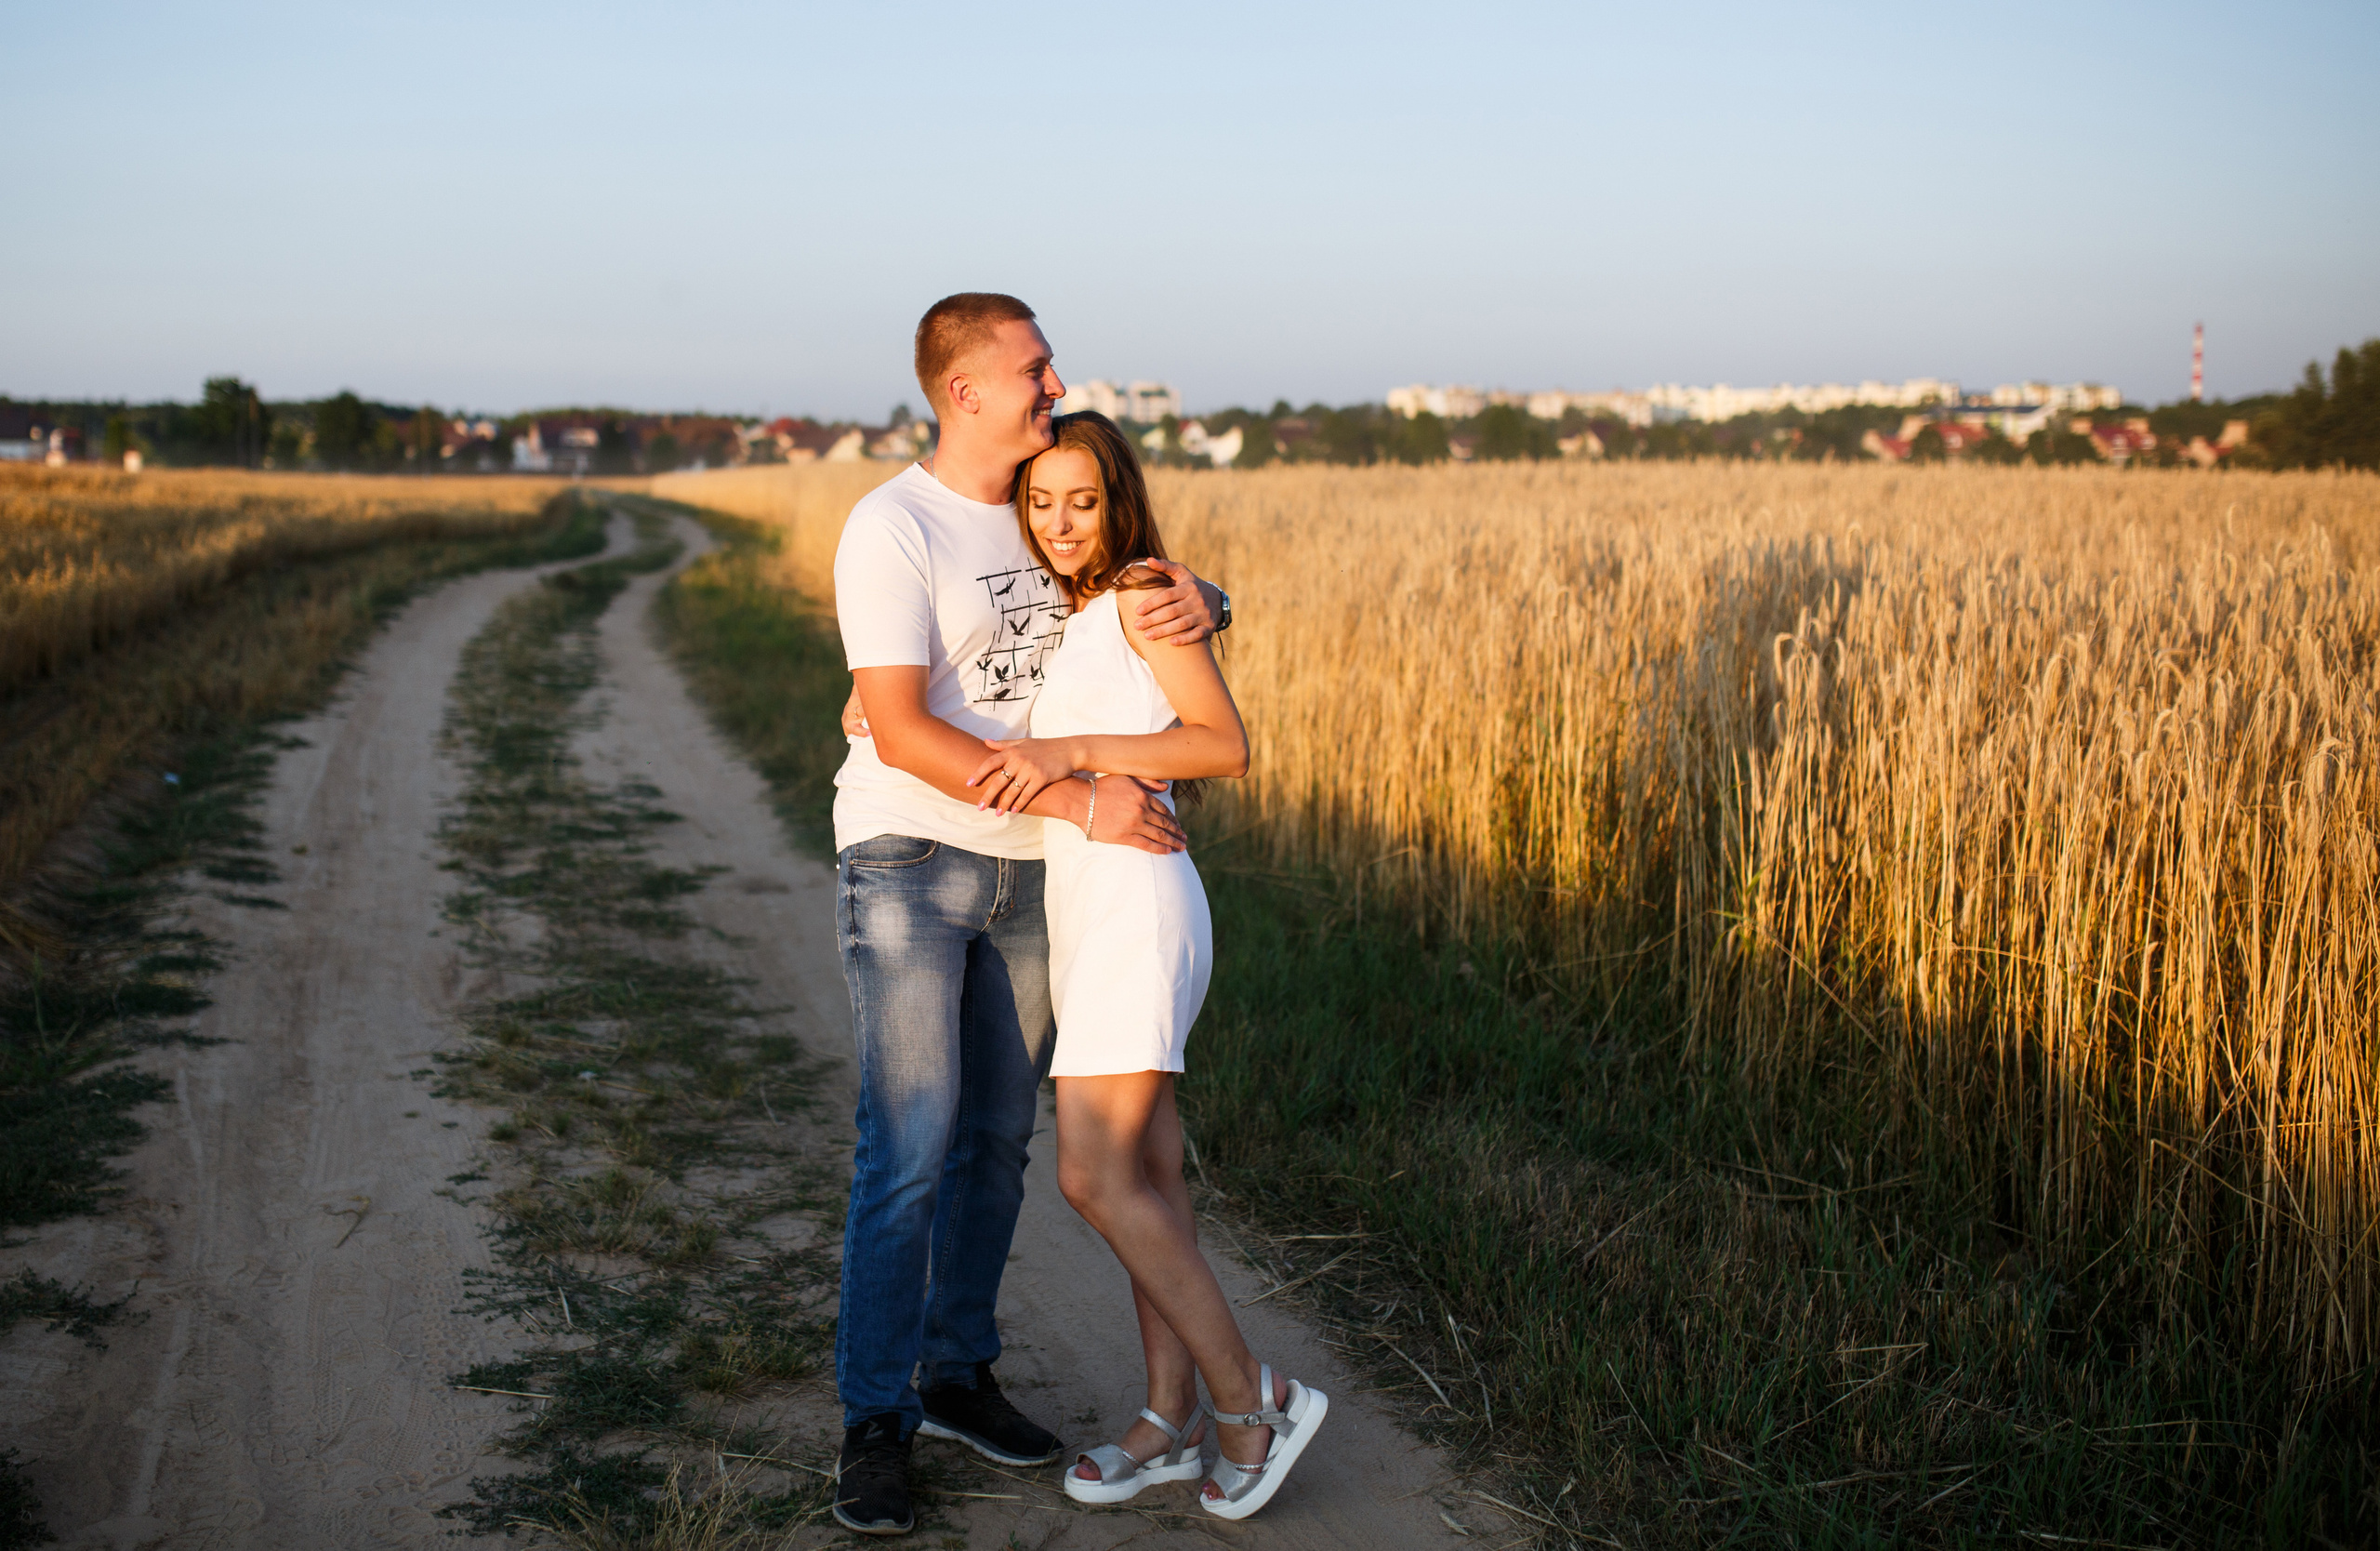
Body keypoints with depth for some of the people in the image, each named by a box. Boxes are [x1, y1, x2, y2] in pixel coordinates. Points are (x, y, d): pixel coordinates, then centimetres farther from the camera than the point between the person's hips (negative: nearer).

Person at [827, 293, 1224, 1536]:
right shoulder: (890, 531, -16)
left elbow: (1175, 589, 14)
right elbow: (902, 733, -23)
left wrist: (1196, 598, -13)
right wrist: (1080, 802, -25)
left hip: (1026, 871, 7)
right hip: (908, 862, -7)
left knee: (996, 1136, 12)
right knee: (908, 1150, -9)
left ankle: (957, 1374, 26)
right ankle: (875, 1424, 2)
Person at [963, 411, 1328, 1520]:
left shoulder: (1139, 597, -6)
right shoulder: (1063, 619, 19)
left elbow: (1227, 746, -13)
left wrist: (1069, 753, -21)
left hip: (1134, 901, -9)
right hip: (1082, 911, 9)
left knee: (1096, 1176, -12)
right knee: (1146, 1174, 9)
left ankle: (1252, 1401, -2)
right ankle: (1170, 1421, 15)